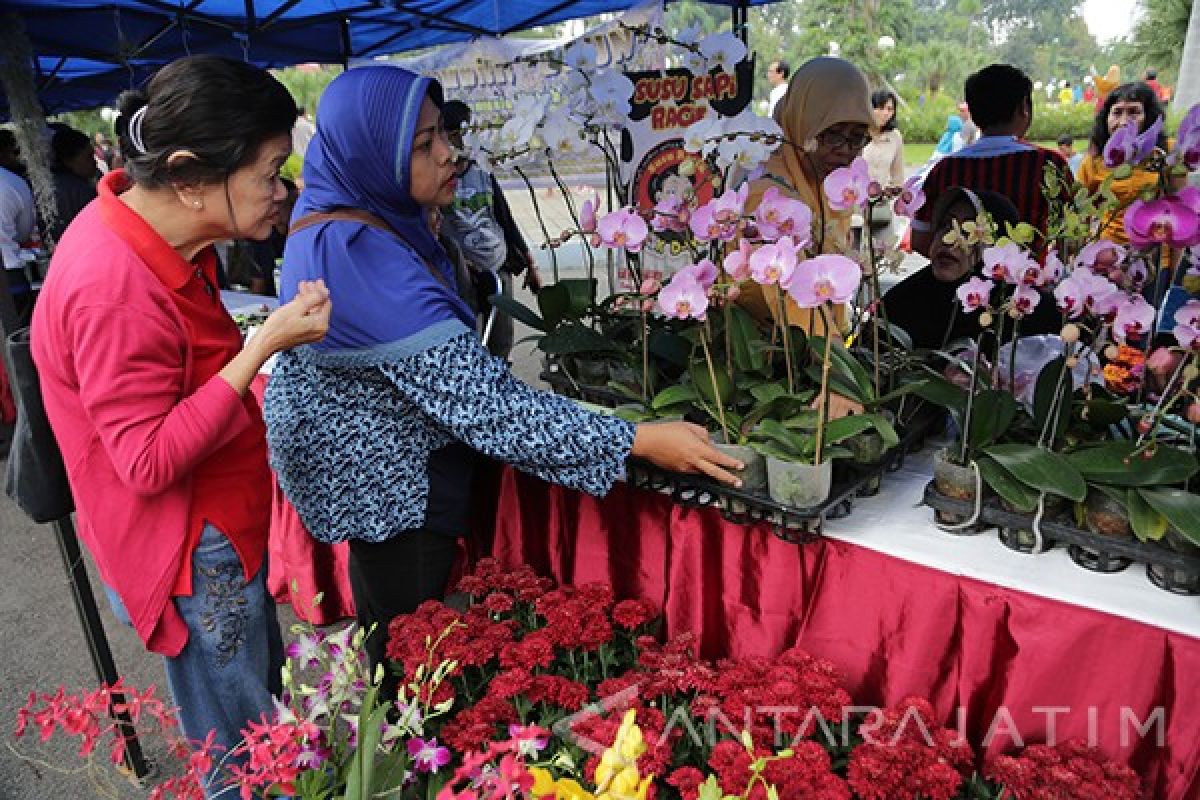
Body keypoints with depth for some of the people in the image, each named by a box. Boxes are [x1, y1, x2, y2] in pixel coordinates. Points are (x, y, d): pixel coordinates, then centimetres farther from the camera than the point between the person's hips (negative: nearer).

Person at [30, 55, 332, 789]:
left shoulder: (141, 230, 0)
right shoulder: (115, 292, -30)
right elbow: (149, 463, -26)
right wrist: (263, 346, -30)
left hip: (221, 527, 9)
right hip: (191, 557, -9)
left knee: (268, 694, 26)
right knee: (243, 746, 11)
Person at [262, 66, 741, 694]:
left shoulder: (339, 208, -5)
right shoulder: (363, 261, -34)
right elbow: (486, 403, -36)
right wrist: (638, 442, -33)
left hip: (357, 450, 10)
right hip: (385, 480, -10)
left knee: (387, 619, 29)